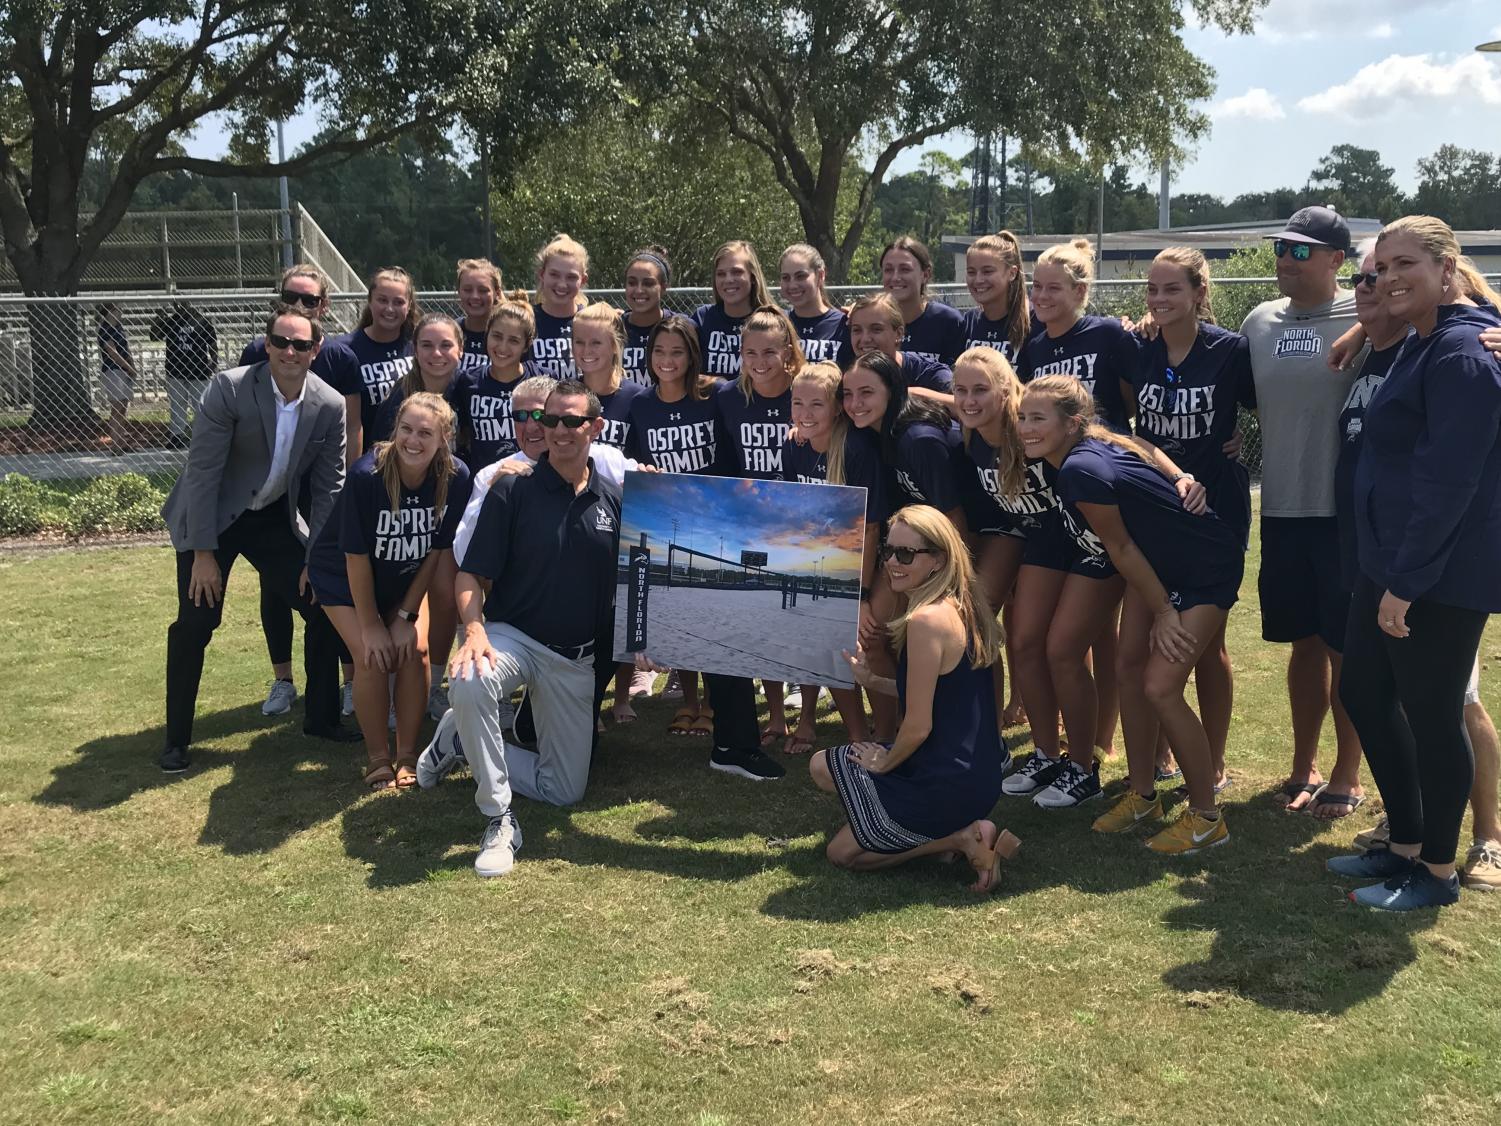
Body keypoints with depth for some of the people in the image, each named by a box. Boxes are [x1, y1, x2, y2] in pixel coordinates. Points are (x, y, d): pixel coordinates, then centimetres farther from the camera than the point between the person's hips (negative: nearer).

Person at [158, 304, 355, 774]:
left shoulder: (330, 406, -10)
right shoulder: (229, 388, -21)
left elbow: (328, 488, -3)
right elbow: (202, 471, -19)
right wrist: (204, 553, -20)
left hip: (274, 518, 4)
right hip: (211, 518, -4)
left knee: (326, 607, 0)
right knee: (196, 622, -9)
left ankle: (321, 718, 18)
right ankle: (176, 739, 8)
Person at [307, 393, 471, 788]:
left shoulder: (456, 478, -23)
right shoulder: (367, 475, -33)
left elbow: (437, 550, -12)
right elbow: (357, 557, -24)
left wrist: (407, 615, -10)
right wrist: (371, 625, -17)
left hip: (402, 578, 3)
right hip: (343, 578, -3)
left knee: (414, 650, -12)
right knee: (374, 659, -16)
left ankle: (407, 756, 5)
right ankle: (378, 759, 3)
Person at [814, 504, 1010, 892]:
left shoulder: (926, 620, -23)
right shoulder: (962, 607, 5)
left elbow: (918, 726, -21)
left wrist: (884, 762, -2)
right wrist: (871, 681, 9)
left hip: (947, 787, -9)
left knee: (842, 852, 9)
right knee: (822, 765, 20)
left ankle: (962, 839, -2)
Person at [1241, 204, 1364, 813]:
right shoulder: (1260, 322, 8)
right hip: (1281, 510, 4)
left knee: (1348, 648, 6)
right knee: (1304, 642, 15)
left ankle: (1347, 775, 21)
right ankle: (1304, 766, 28)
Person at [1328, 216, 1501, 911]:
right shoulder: (1423, 346, 14)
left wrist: (1406, 582, -22)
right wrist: (1390, 573, 17)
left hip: (1441, 576, -10)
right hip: (1394, 565, 10)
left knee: (1431, 716, 1)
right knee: (1363, 693, 16)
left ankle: (1438, 872, 18)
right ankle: (1405, 845, 29)